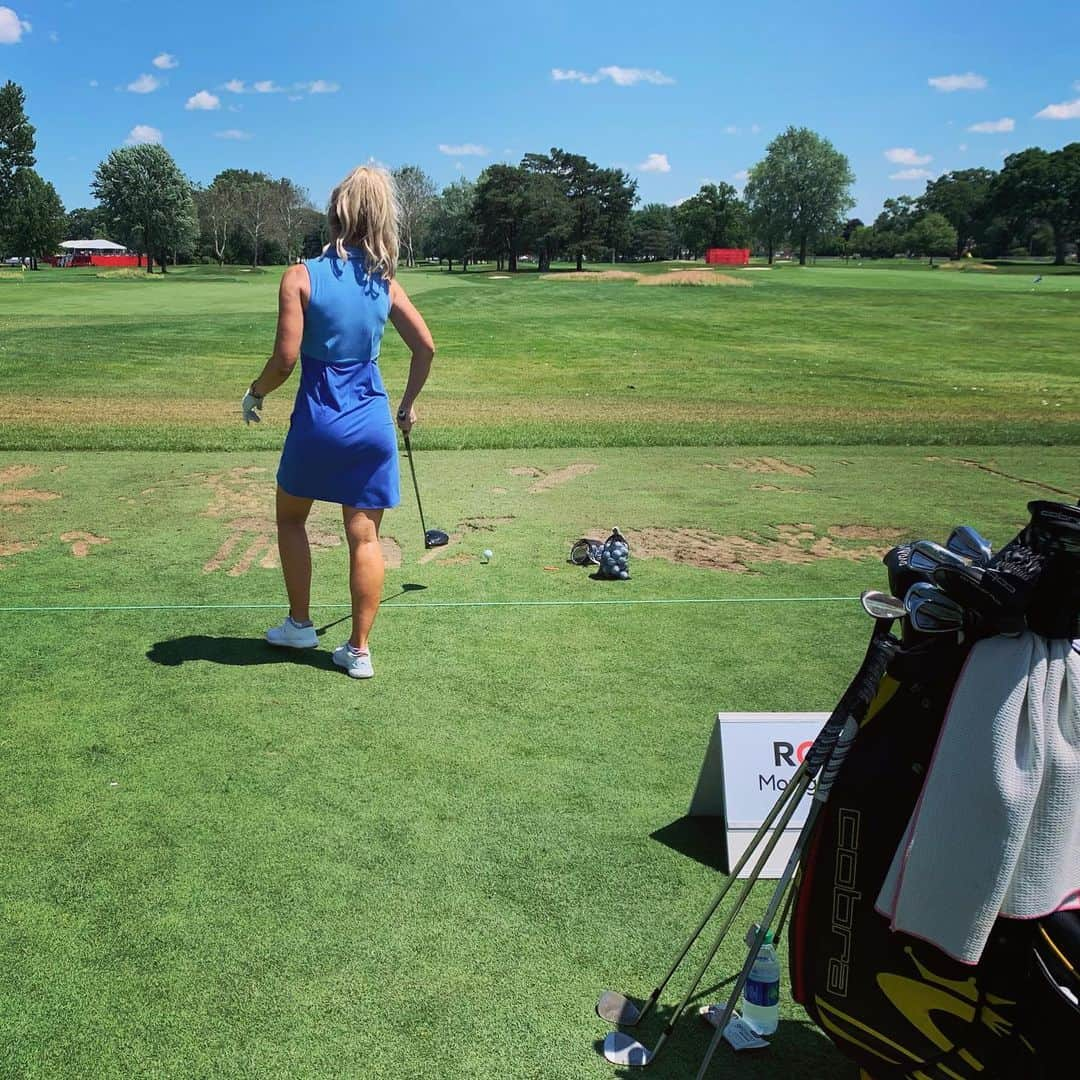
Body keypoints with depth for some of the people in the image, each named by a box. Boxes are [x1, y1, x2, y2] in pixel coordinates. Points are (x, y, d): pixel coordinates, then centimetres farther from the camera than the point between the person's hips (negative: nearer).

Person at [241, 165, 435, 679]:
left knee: (290, 518, 21)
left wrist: (254, 394, 5)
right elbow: (425, 346, 4)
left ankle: (299, 624, 29)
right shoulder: (385, 282, 2)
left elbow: (285, 360, -13)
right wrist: (408, 403, 17)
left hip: (318, 422, -2)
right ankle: (359, 649, 13)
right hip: (372, 423, 3)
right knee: (364, 537, 7)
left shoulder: (301, 277, -9)